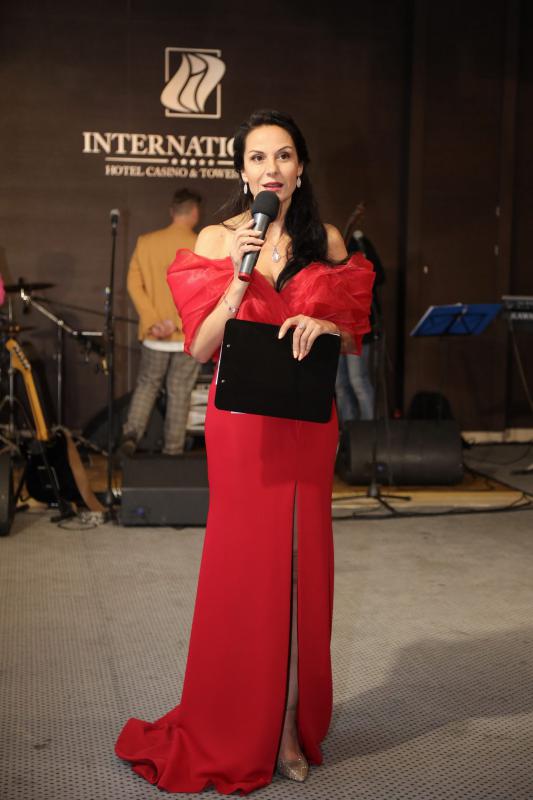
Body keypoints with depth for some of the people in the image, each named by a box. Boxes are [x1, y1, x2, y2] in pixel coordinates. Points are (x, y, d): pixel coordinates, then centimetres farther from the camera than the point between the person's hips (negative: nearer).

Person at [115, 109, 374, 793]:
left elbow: (354, 333, 12)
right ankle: (234, 733, 17)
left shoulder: (327, 242, 7)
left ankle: (291, 726, 19)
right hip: (242, 425, -2)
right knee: (244, 565, 1)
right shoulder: (216, 242, 1)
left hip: (306, 424, 2)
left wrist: (325, 326, -9)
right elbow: (201, 348, -4)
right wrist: (241, 279, -15)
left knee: (301, 568, 5)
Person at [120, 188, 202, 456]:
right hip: (190, 335, -2)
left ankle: (131, 432, 1)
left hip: (155, 335, 2)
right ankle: (172, 451, 12)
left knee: (147, 385, 20)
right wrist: (177, 322, -13)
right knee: (179, 393, 8)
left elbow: (134, 285, -4)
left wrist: (153, 321, -8)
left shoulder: (145, 242, 1)